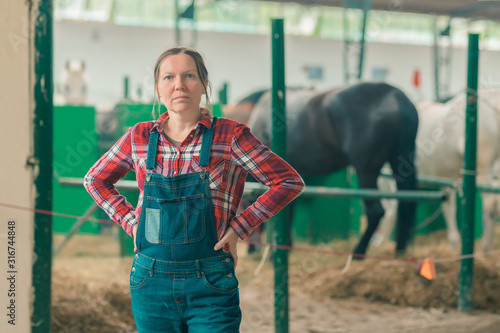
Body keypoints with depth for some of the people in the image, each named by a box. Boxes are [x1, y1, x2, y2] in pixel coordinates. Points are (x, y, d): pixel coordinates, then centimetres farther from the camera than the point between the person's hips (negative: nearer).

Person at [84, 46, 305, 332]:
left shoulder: (229, 136, -5)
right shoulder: (139, 138, 4)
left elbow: (290, 182, -1)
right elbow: (95, 180, 20)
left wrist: (238, 228, -5)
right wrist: (130, 221, 6)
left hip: (210, 287, -3)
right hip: (151, 283, 3)